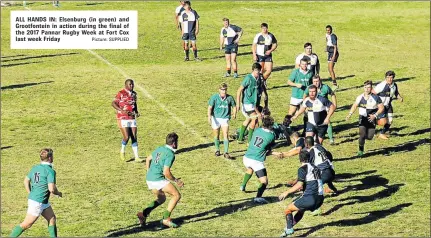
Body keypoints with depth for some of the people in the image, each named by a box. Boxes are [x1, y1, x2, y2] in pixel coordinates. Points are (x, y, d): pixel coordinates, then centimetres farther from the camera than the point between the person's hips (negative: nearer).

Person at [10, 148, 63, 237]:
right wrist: (59, 193, -2)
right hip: (38, 202, -9)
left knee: (52, 219, 14)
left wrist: (31, 194, 19)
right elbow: (51, 189, -22)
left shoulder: (35, 168, 7)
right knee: (26, 224, -2)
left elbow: (26, 181, 15)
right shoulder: (50, 171, -17)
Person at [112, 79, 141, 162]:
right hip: (123, 118, -6)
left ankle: (136, 157, 4)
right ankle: (122, 151, 19)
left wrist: (136, 112, 6)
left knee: (134, 137, 1)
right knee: (126, 137, -12)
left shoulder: (134, 93, 10)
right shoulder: (121, 93, -11)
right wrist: (122, 110, -22)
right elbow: (113, 103, -11)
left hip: (132, 118, 6)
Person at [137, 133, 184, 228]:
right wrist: (176, 180, -4)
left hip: (149, 179, 9)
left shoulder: (160, 149, 14)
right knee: (177, 195, -2)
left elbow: (148, 159, 28)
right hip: (158, 179, -9)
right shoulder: (170, 154, -12)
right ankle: (166, 218, -8)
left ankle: (144, 213, 9)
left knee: (161, 199, 26)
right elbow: (166, 172, -18)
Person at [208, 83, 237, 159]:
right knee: (216, 136, 12)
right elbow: (210, 107, -10)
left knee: (226, 135, -13)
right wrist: (209, 116, -24)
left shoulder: (230, 98, -4)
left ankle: (226, 153, -11)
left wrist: (234, 114, -4)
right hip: (215, 118, 1)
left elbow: (234, 106, 11)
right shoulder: (214, 97, -7)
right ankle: (217, 150, 33)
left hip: (225, 118, 0)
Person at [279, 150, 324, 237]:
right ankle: (289, 227, 39)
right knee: (301, 209, 32)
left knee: (288, 210, 4)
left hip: (310, 198, -8)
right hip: (320, 199, 8)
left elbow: (299, 185, -16)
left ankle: (289, 229, -11)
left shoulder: (302, 169, -5)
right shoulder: (315, 167, 19)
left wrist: (286, 193, -12)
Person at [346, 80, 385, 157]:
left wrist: (375, 115, -17)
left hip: (371, 119, 0)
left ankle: (363, 136, 34)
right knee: (362, 134, -14)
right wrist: (350, 114, -1)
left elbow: (382, 108, -4)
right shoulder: (360, 97, -1)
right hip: (363, 118, 0)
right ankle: (361, 150, 4)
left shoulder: (375, 97, -8)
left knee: (370, 137, -3)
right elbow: (355, 106, 12)